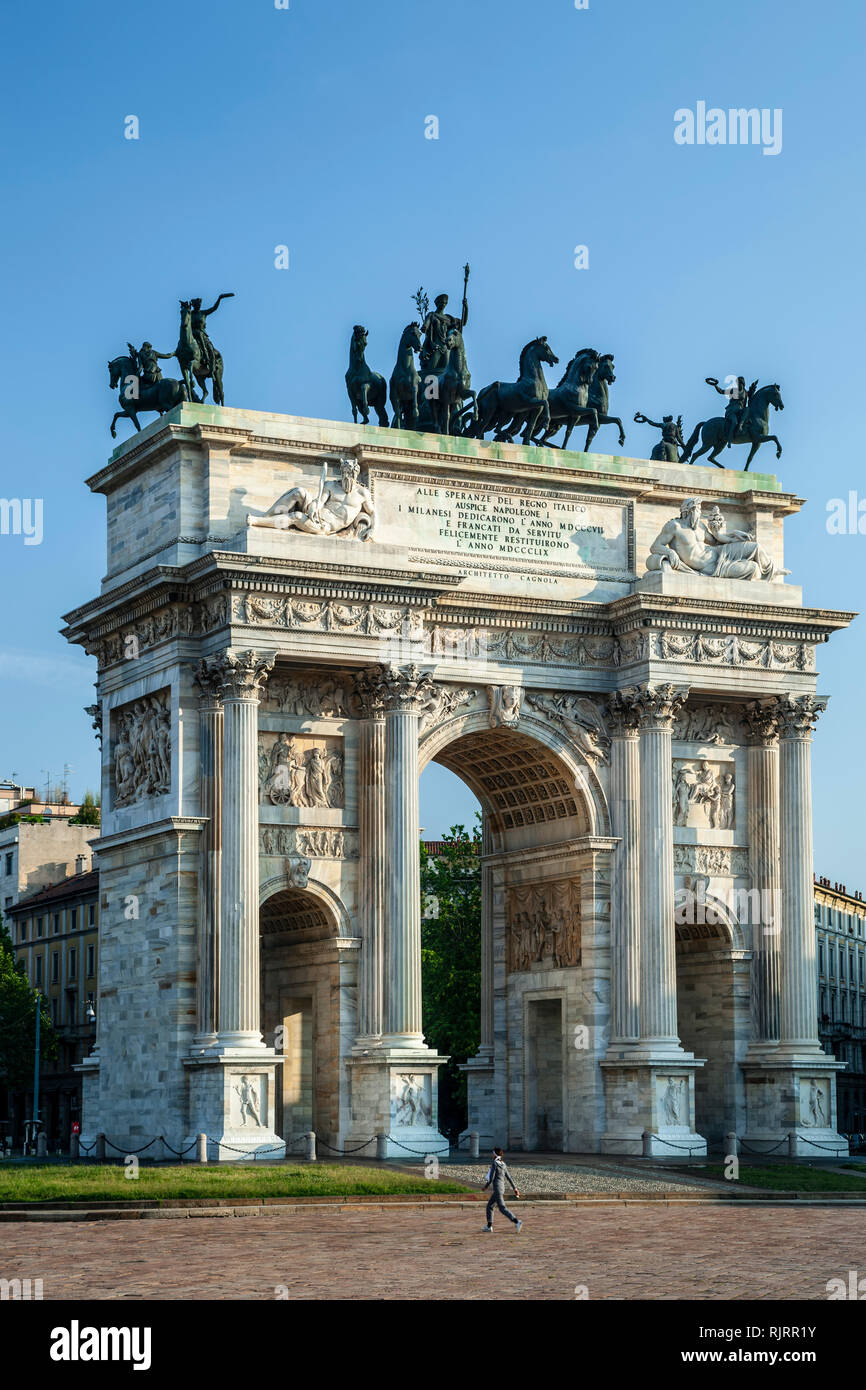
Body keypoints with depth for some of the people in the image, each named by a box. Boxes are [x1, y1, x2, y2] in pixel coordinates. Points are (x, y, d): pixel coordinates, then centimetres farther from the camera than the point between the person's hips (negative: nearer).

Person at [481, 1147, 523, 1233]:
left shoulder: (494, 1164, -11)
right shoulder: (503, 1164, 13)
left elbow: (491, 1178, -14)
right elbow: (509, 1177, 15)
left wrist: (485, 1186, 0)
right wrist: (515, 1188, 18)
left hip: (497, 1188, -9)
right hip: (502, 1187, 9)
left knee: (502, 1208, -13)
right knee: (489, 1206, 17)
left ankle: (517, 1221, -24)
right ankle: (489, 1226, 17)